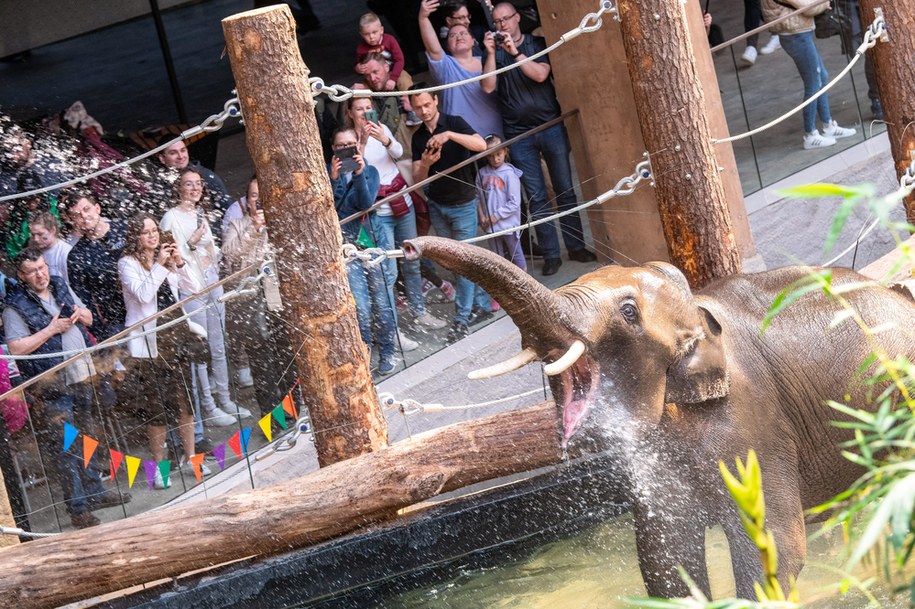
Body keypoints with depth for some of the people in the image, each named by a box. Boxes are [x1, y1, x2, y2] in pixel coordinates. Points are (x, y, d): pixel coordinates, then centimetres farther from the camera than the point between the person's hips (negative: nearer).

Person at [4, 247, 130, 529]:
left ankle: (94, 491, 31)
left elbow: (88, 318, 20)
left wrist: (81, 314, -4)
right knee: (65, 446, -5)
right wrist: (52, 329, -19)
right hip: (53, 386, -7)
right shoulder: (15, 306, -12)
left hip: (82, 376, 7)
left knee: (87, 436, 17)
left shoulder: (60, 287, 9)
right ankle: (78, 509, -1)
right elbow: (16, 348, -19)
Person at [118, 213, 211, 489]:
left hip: (175, 335, 5)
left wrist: (180, 264, -8)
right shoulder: (128, 263, -5)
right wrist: (159, 265, -19)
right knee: (156, 406, -3)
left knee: (184, 400, 8)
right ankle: (159, 466, 6)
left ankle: (189, 458, 20)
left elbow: (195, 288, 6)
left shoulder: (167, 257, 12)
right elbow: (142, 294, -19)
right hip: (148, 342, -5)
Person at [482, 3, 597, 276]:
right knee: (536, 197, -1)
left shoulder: (538, 44, 5)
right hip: (519, 135, 0)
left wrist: (515, 52, -19)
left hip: (550, 126, 0)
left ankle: (576, 246, 11)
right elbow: (488, 87, -6)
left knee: (565, 190, 2)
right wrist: (491, 53, -14)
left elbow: (540, 74, -12)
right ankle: (551, 254, 3)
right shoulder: (495, 52, 7)